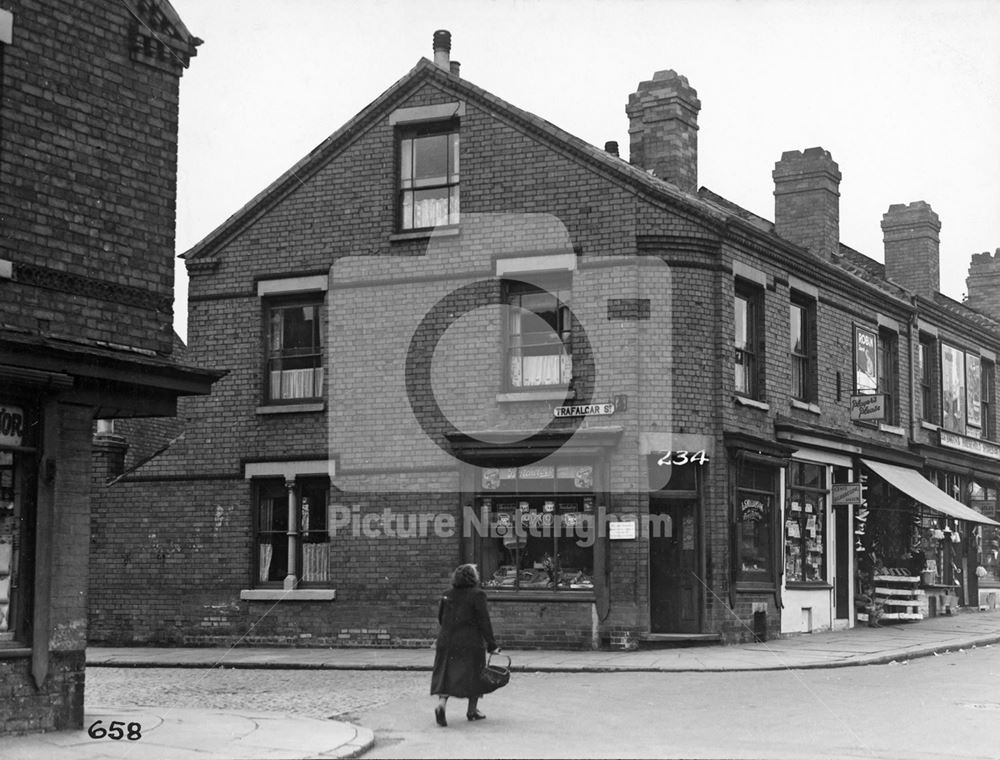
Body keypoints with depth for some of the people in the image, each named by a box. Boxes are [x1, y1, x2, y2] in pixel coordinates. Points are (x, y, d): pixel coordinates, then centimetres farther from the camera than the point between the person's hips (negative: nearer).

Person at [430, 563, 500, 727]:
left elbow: (440, 617, 13)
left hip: (447, 641, 4)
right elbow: (484, 621, -11)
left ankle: (441, 705, -18)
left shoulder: (448, 594, 6)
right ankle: (472, 710, 18)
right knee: (474, 675, 11)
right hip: (470, 643, -4)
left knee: (446, 675, 4)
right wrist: (491, 645, -7)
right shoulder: (477, 594, -9)